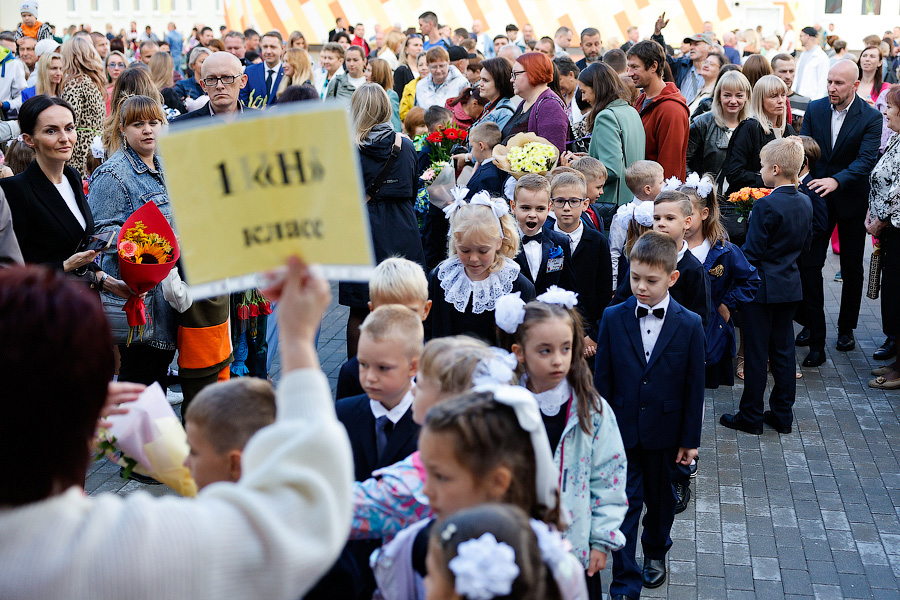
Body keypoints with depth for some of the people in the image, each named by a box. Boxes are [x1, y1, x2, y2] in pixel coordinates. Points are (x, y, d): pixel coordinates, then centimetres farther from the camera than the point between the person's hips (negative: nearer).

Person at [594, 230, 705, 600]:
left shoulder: (689, 325, -8)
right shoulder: (613, 318, -6)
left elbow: (694, 386, -3)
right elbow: (602, 378, -1)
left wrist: (690, 439, -1)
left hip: (664, 431, 1)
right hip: (622, 430, 0)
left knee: (660, 498, 19)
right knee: (625, 504, -1)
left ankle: (656, 552, 45)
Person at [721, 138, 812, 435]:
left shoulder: (766, 205, -20)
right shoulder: (805, 202, 2)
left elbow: (752, 252, -18)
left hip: (762, 287, -7)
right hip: (790, 285, 7)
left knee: (756, 352, 2)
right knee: (783, 349, 14)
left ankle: (751, 417, 10)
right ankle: (782, 415, 20)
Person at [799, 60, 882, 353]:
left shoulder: (871, 117, -11)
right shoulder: (814, 109, -1)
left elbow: (867, 160, -21)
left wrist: (836, 181, -36)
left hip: (851, 199, -2)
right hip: (818, 196, 2)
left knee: (852, 268, 8)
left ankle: (846, 329, 23)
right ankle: (814, 326, 17)